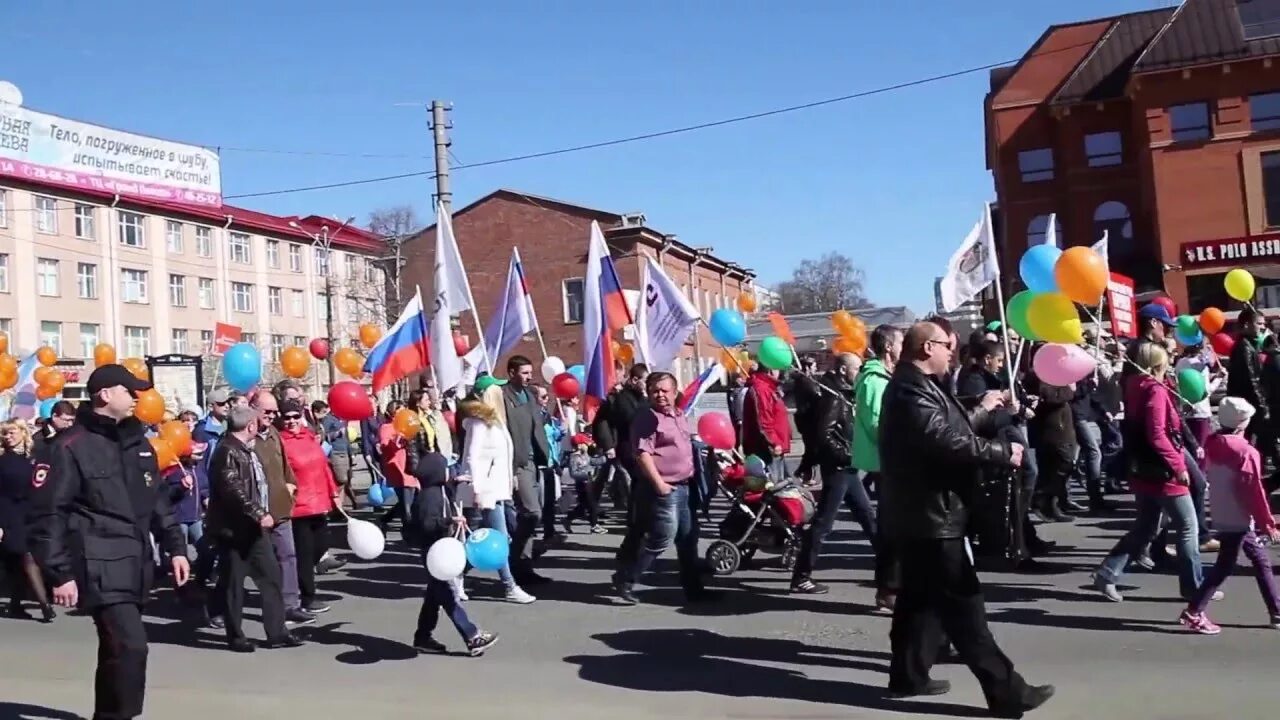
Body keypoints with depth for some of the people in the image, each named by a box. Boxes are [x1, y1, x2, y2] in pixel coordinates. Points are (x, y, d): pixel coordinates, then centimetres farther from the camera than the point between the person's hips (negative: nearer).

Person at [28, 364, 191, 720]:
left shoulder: (138, 442, 13)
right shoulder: (72, 446, -9)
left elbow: (158, 501, 20)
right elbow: (47, 514, -11)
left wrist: (175, 546, 14)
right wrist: (60, 573, -14)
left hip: (135, 564, 7)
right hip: (101, 567, -7)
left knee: (116, 647, 17)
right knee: (130, 645, -16)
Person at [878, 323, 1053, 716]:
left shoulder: (914, 386, 16)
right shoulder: (913, 391, -20)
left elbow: (948, 432, 17)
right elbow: (947, 442, -29)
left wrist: (981, 414, 9)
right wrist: (1003, 451, -19)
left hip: (919, 513, 11)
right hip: (929, 516, -11)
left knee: (921, 597, 18)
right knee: (963, 605, -6)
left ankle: (908, 674, 27)